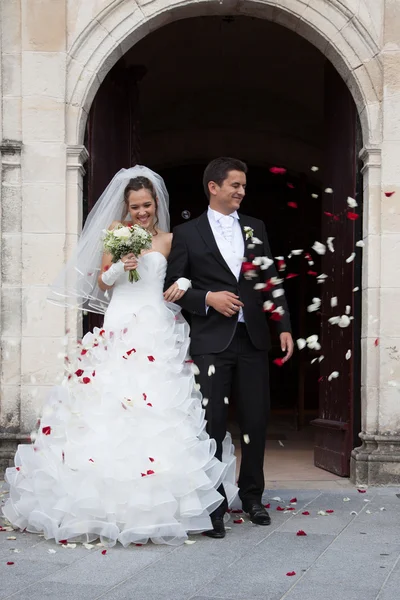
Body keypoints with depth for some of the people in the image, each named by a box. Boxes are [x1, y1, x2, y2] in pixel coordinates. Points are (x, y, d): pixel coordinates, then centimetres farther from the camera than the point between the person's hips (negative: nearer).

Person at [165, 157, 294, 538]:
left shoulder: (255, 228, 12)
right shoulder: (187, 233, 2)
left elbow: (272, 281, 11)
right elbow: (173, 286, 2)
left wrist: (284, 327, 3)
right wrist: (207, 298, -13)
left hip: (252, 339, 3)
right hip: (212, 341, -3)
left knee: (255, 421, 8)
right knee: (212, 423, -1)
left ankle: (251, 495, 25)